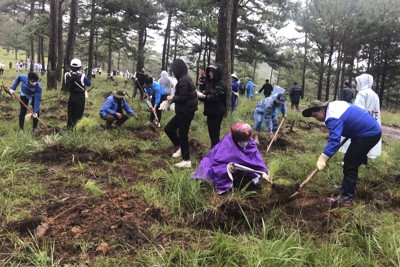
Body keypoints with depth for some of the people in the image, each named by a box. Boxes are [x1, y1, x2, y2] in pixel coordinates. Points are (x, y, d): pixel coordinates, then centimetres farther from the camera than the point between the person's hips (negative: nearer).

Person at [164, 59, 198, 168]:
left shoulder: (183, 80, -19)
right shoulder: (185, 78, 13)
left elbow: (183, 98, -23)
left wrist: (172, 98, -8)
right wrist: (173, 98, 8)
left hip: (185, 112, -10)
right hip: (184, 111, 10)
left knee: (182, 134, -2)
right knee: (168, 128, 15)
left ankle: (186, 161, 6)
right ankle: (181, 147, 25)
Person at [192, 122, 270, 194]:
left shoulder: (250, 142, -15)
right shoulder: (225, 145, -30)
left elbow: (257, 158, -17)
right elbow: (216, 165, -30)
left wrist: (263, 172, -30)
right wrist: (227, 168, -47)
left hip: (239, 170, 5)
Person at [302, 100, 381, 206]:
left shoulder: (333, 117, -24)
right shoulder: (334, 105, 8)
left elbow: (334, 140, -36)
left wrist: (322, 159, -42)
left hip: (368, 134, -11)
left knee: (350, 166, -8)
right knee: (351, 163, 19)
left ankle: (346, 198, -4)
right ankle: (348, 188, 32)